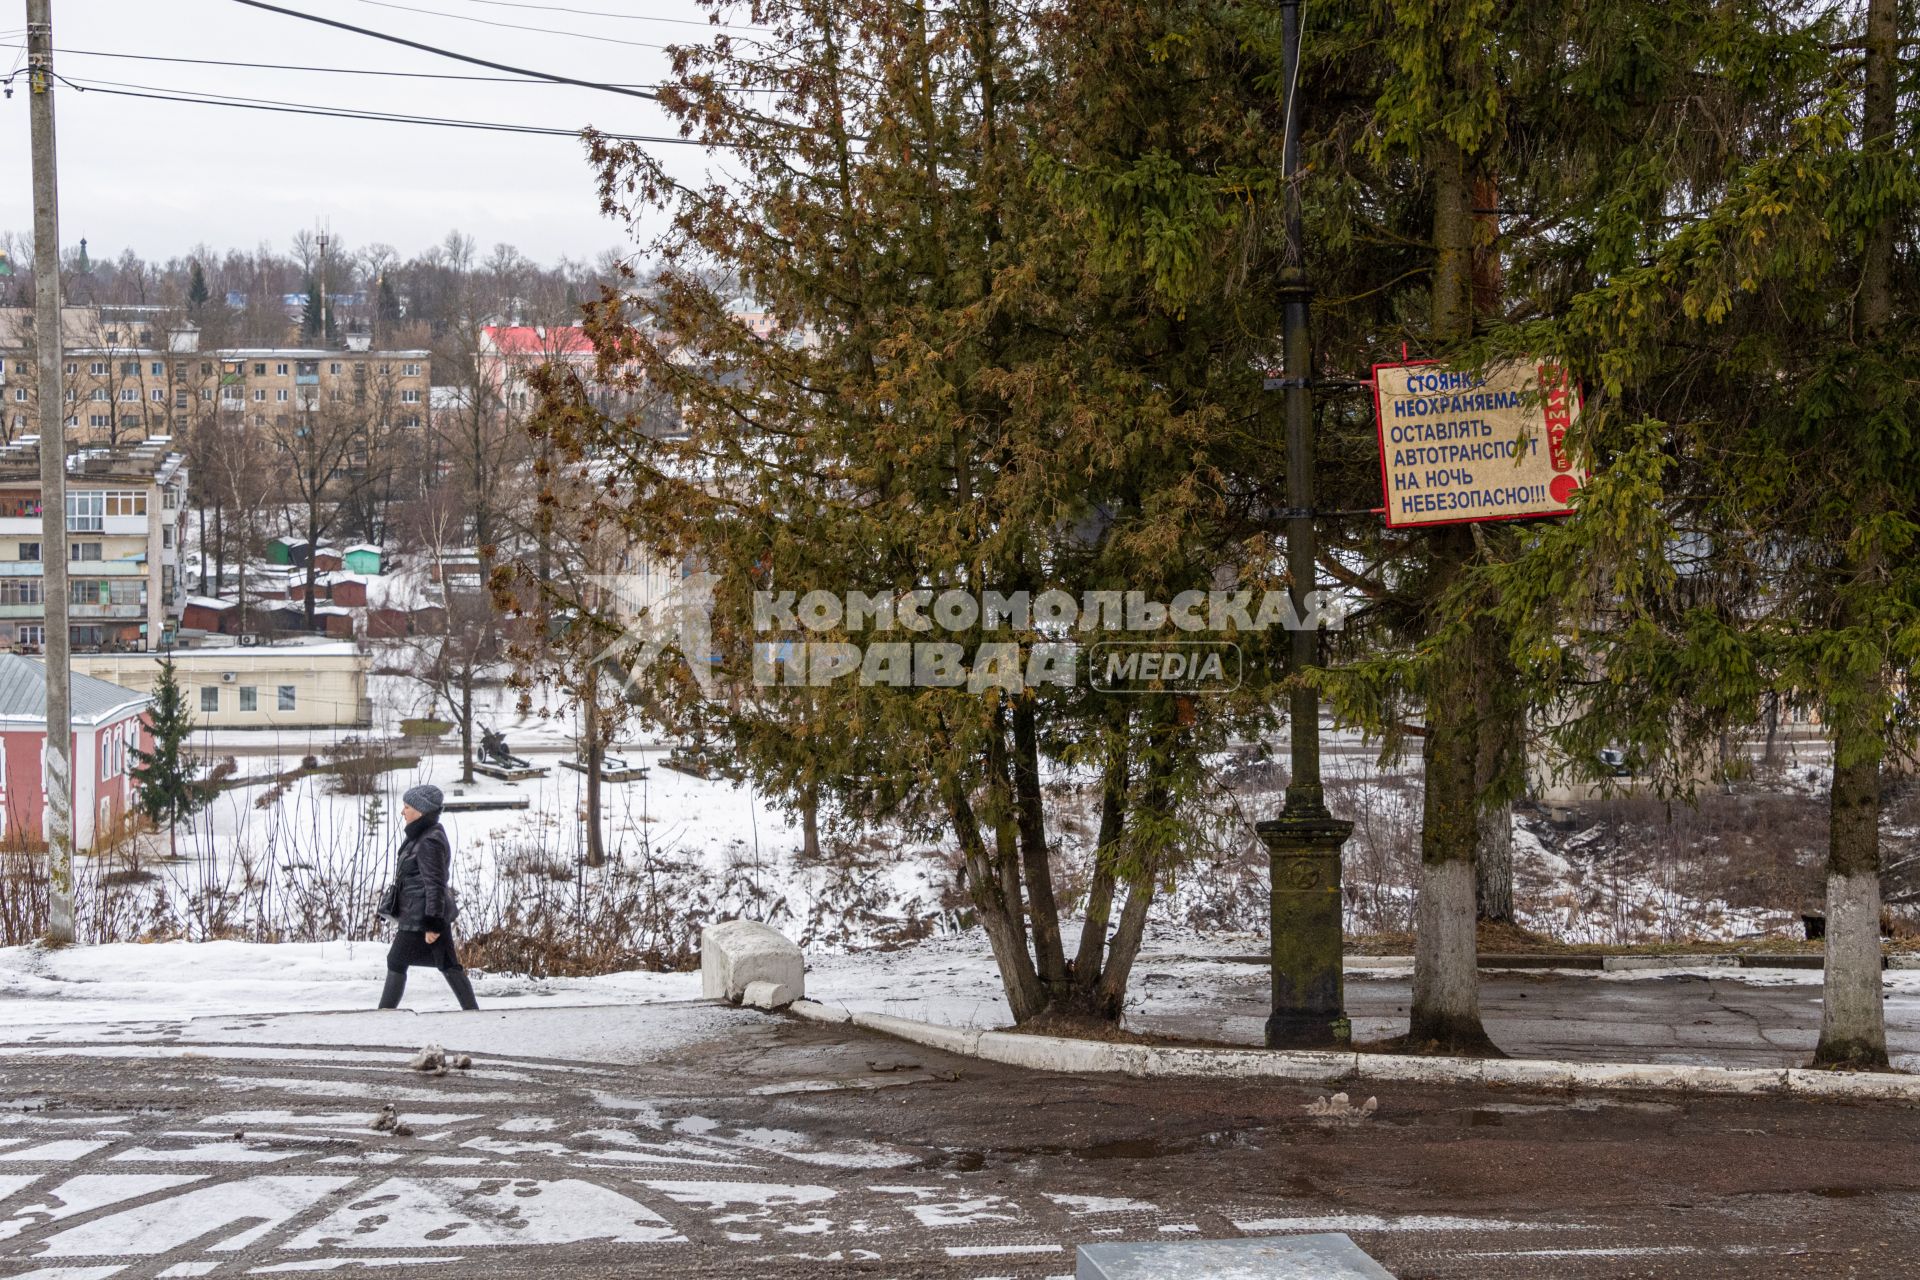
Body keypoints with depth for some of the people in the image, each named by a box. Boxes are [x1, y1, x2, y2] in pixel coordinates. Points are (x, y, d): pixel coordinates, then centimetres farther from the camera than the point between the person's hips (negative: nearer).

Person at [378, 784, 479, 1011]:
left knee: (397, 962, -1)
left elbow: (435, 884, -20)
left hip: (421, 916, -10)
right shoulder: (421, 835, 14)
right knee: (447, 964, 10)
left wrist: (432, 923, -20)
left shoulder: (429, 842, -18)